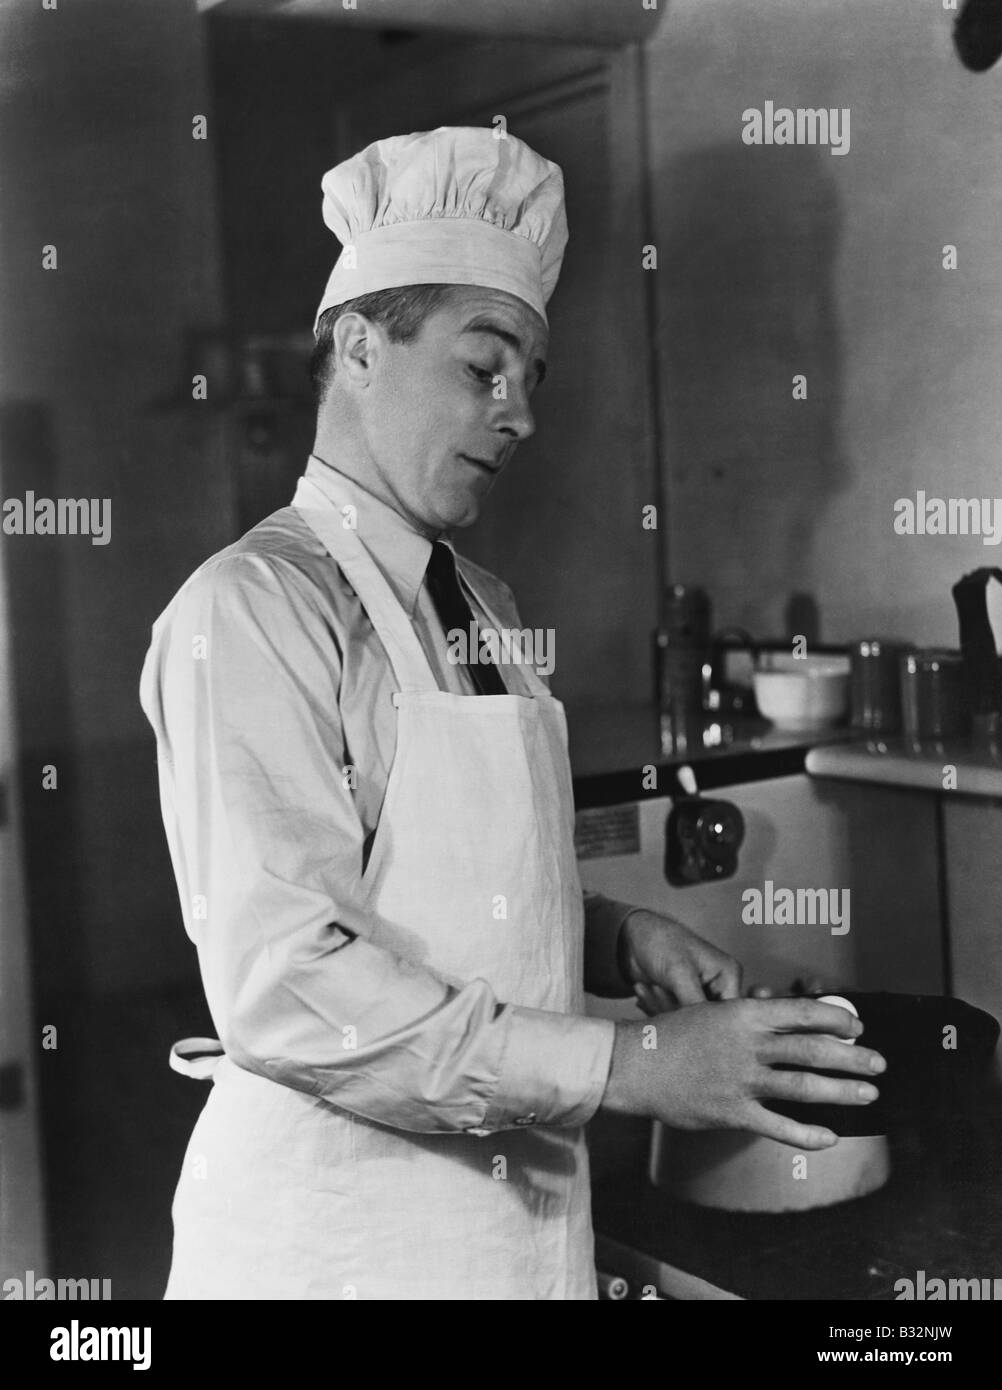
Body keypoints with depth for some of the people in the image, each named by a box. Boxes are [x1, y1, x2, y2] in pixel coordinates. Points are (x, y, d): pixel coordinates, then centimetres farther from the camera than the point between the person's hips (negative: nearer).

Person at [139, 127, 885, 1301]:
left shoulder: (483, 607, 9)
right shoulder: (253, 609, -15)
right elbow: (285, 985, -23)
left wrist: (617, 939, -2)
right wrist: (630, 1067, -24)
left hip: (521, 1202, 7)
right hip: (336, 1231, -7)